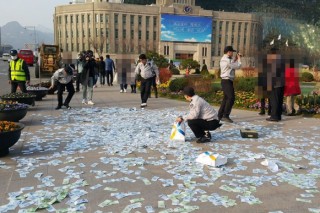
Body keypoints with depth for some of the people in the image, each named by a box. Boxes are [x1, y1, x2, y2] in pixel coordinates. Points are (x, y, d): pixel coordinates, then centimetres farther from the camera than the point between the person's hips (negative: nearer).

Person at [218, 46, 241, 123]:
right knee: (231, 98, -15)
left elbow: (232, 65, 26)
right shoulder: (227, 60, -15)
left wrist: (235, 59, 18)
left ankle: (220, 115, 16)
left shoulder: (224, 59, 17)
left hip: (226, 81, 11)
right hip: (227, 81, -11)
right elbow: (238, 66, -12)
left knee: (226, 98, 13)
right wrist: (239, 59, 3)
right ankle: (226, 116, -17)